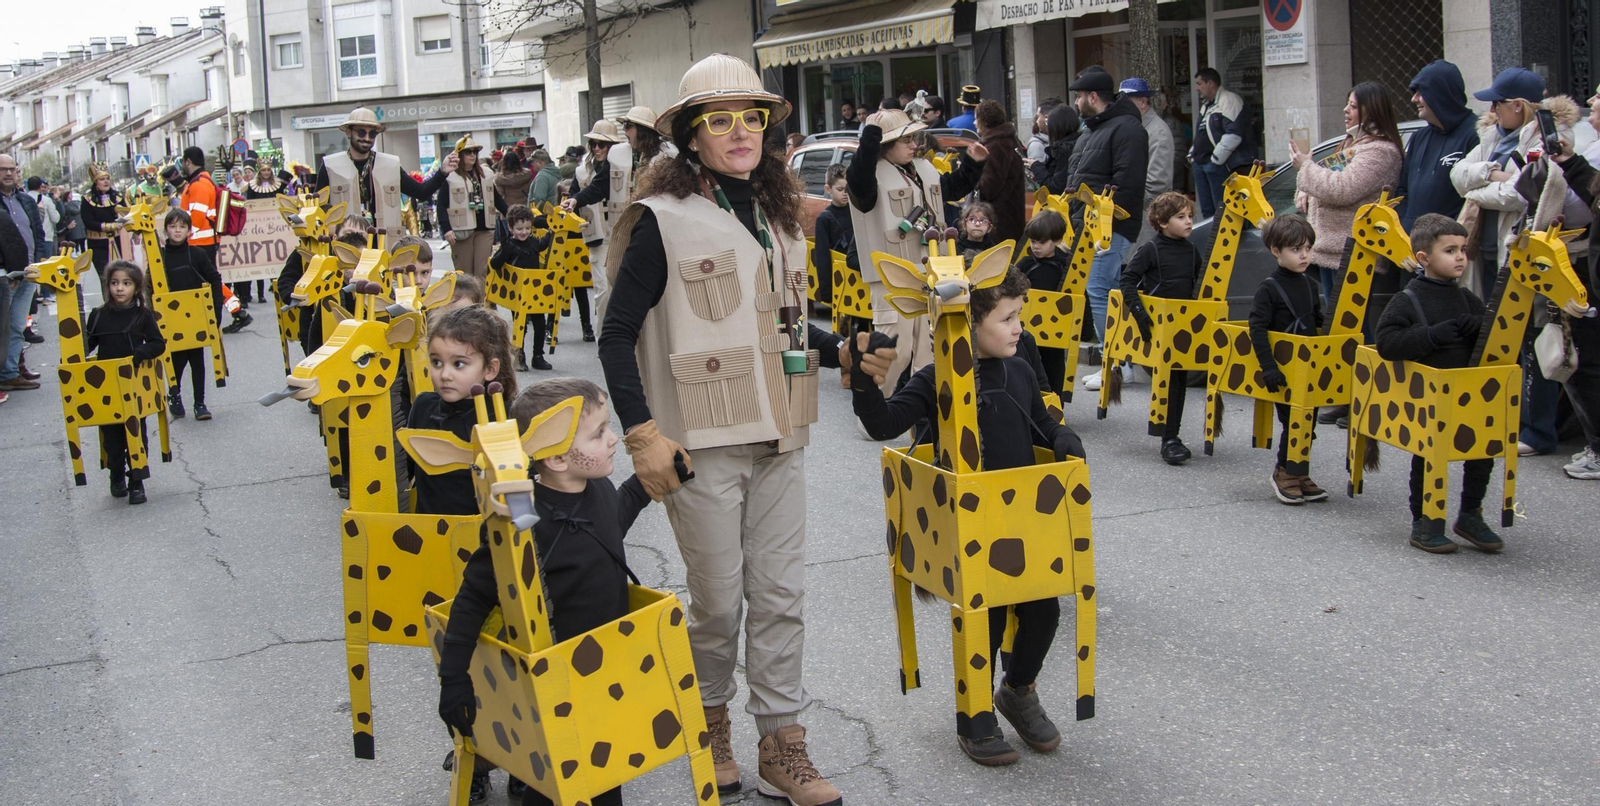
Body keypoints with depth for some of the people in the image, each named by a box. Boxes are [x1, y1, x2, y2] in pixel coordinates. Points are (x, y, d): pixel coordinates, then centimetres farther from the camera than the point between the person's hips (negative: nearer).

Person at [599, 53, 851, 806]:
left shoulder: (778, 215, 11)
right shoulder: (663, 219, -9)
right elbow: (617, 336, -8)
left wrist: (845, 350, 7)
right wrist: (642, 433, -14)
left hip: (778, 440, 6)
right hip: (702, 446, -5)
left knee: (780, 595, 9)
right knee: (718, 600, 5)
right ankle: (709, 719, 30)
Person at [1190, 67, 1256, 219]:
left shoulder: (1229, 100, -11)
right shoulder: (1206, 104, 21)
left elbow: (1233, 134, -21)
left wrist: (1216, 159, -19)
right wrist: (1192, 154, 19)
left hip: (1218, 165, -10)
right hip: (1200, 164, 10)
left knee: (1221, 209, -10)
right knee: (1206, 209, 13)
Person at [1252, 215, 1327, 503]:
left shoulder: (1310, 285, 7)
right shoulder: (1269, 288, -13)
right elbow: (1257, 329, -19)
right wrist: (1269, 368, -25)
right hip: (1283, 369, -6)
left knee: (1308, 422, 11)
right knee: (1293, 422, -5)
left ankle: (1298, 475, 24)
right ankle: (1285, 472, 14)